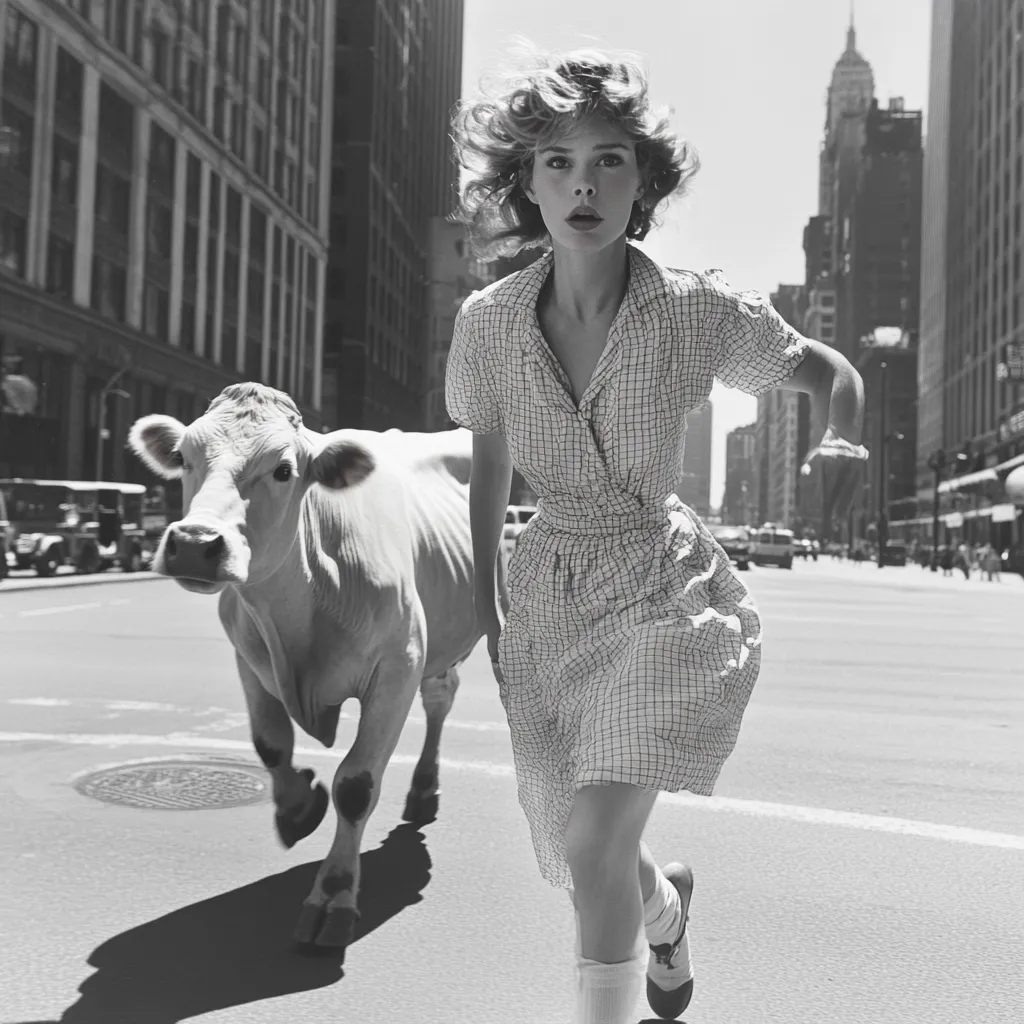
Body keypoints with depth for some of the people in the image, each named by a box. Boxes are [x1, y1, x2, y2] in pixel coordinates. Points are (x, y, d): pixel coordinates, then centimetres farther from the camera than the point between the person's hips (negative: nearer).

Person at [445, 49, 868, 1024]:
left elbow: (831, 373, 3)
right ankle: (665, 905, 53)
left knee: (594, 846, -15)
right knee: (570, 855, 16)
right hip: (547, 596, 4)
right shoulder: (488, 321, -9)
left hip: (666, 595, -3)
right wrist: (483, 604, 12)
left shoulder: (699, 311, -15)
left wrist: (837, 444, -18)